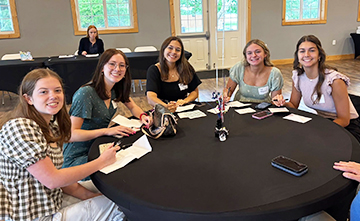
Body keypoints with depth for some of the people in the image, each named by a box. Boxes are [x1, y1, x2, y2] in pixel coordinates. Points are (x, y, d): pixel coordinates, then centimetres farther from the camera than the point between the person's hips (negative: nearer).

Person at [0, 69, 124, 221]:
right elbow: (52, 180, -23)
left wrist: (88, 195, -5)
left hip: (55, 201, 8)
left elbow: (57, 175, 6)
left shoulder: (52, 127, 5)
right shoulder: (19, 128, -22)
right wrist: (101, 162, -16)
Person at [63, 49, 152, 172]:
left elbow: (133, 107, 16)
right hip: (76, 158, -7)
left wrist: (142, 116, -7)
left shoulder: (116, 89, 0)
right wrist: (107, 131, -32)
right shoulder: (86, 93, -23)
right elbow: (71, 134, -25)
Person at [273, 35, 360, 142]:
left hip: (347, 126, -5)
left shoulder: (334, 80, -24)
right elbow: (293, 105, 5)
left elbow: (344, 120, -18)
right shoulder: (297, 76, -6)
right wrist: (283, 103, -19)